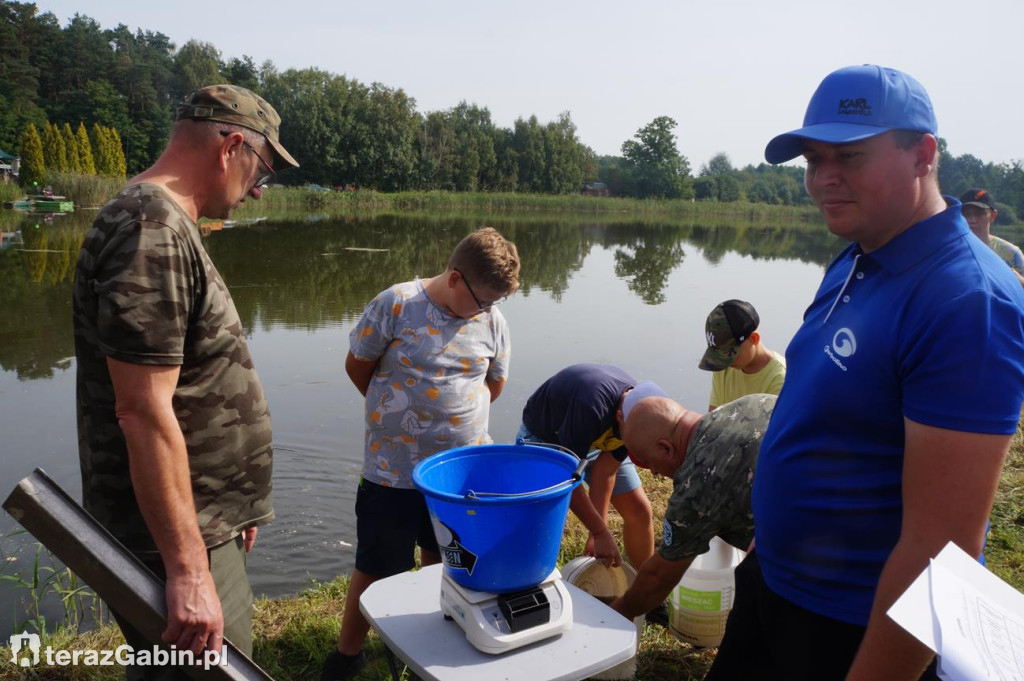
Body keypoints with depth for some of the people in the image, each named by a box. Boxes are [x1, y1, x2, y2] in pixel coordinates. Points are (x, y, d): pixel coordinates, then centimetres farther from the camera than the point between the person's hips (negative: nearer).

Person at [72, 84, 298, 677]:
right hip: (175, 540, -10)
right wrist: (188, 569, -23)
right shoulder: (151, 232, -20)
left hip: (202, 527, 10)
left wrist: (232, 511, 23)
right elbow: (143, 412, -25)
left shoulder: (167, 225, 13)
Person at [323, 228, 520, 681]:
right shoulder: (396, 305, -14)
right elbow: (357, 366, -2)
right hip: (393, 472, -3)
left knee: (441, 563, 21)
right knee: (375, 570, 9)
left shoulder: (492, 320, -2)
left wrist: (453, 414, 10)